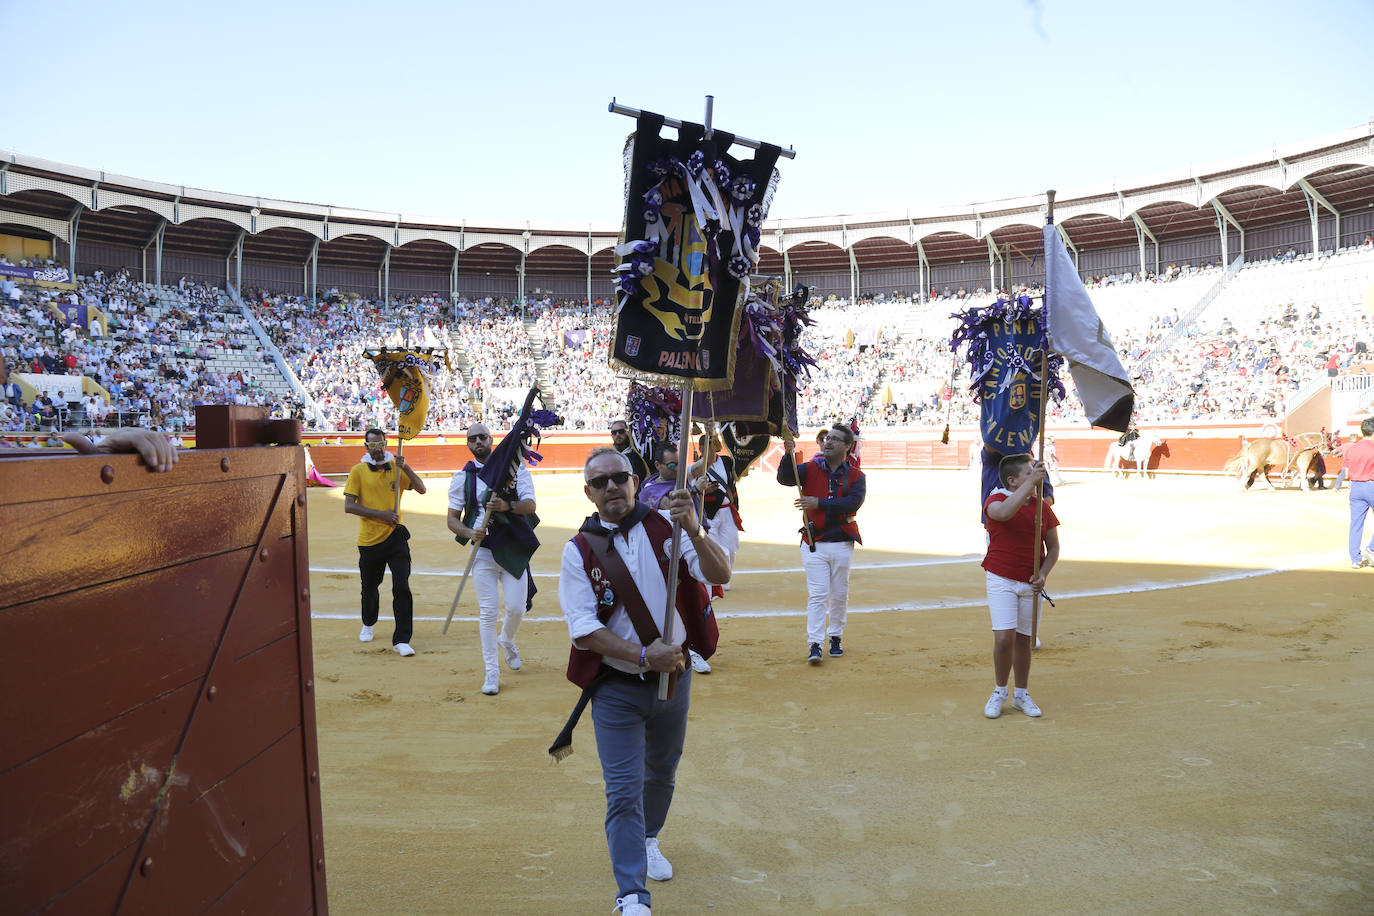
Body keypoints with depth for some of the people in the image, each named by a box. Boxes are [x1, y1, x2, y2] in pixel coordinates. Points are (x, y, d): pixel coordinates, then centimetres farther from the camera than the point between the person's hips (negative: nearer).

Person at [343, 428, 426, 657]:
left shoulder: (395, 467, 6)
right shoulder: (358, 471, 0)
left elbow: (421, 489, -4)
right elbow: (349, 506, -8)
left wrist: (405, 467, -18)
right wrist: (381, 514, -16)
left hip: (395, 536, 0)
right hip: (369, 540, 0)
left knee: (402, 588, -11)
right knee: (369, 587, 17)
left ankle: (402, 640, -5)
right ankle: (368, 625, 46)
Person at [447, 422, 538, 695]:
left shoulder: (514, 467, 1)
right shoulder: (463, 477, 3)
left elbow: (530, 505, -10)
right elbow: (452, 519, 2)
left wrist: (507, 505, -30)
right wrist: (470, 532, -19)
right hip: (483, 551, 0)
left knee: (516, 607, -1)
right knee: (488, 611, -2)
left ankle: (507, 640, 33)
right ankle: (491, 672, 8)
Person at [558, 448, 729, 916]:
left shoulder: (666, 526, -7)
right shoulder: (579, 551, -9)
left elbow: (719, 574, -18)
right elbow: (584, 630, -14)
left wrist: (693, 531, -37)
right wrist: (643, 656, -25)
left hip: (673, 677, 3)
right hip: (616, 689, -2)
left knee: (662, 773, 23)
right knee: (624, 791, -5)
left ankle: (647, 841, 50)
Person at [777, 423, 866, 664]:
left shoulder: (856, 477, 0)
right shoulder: (810, 469, 3)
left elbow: (853, 503, -17)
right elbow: (784, 478, -13)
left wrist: (819, 503, -23)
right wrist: (788, 454, -28)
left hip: (842, 544, 1)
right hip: (814, 545, -1)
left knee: (839, 595, 11)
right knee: (817, 595, -5)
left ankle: (835, 638, 28)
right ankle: (814, 645, -6)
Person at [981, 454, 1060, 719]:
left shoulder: (1042, 508, 3)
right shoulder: (996, 500, -8)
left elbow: (1053, 548, 9)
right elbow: (1005, 512, -34)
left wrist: (1042, 575, -7)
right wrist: (1032, 481, -31)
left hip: (1031, 583, 4)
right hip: (1001, 580, -3)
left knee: (1023, 639, 10)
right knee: (1005, 637, -12)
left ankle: (1021, 695, 25)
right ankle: (999, 691, 10)